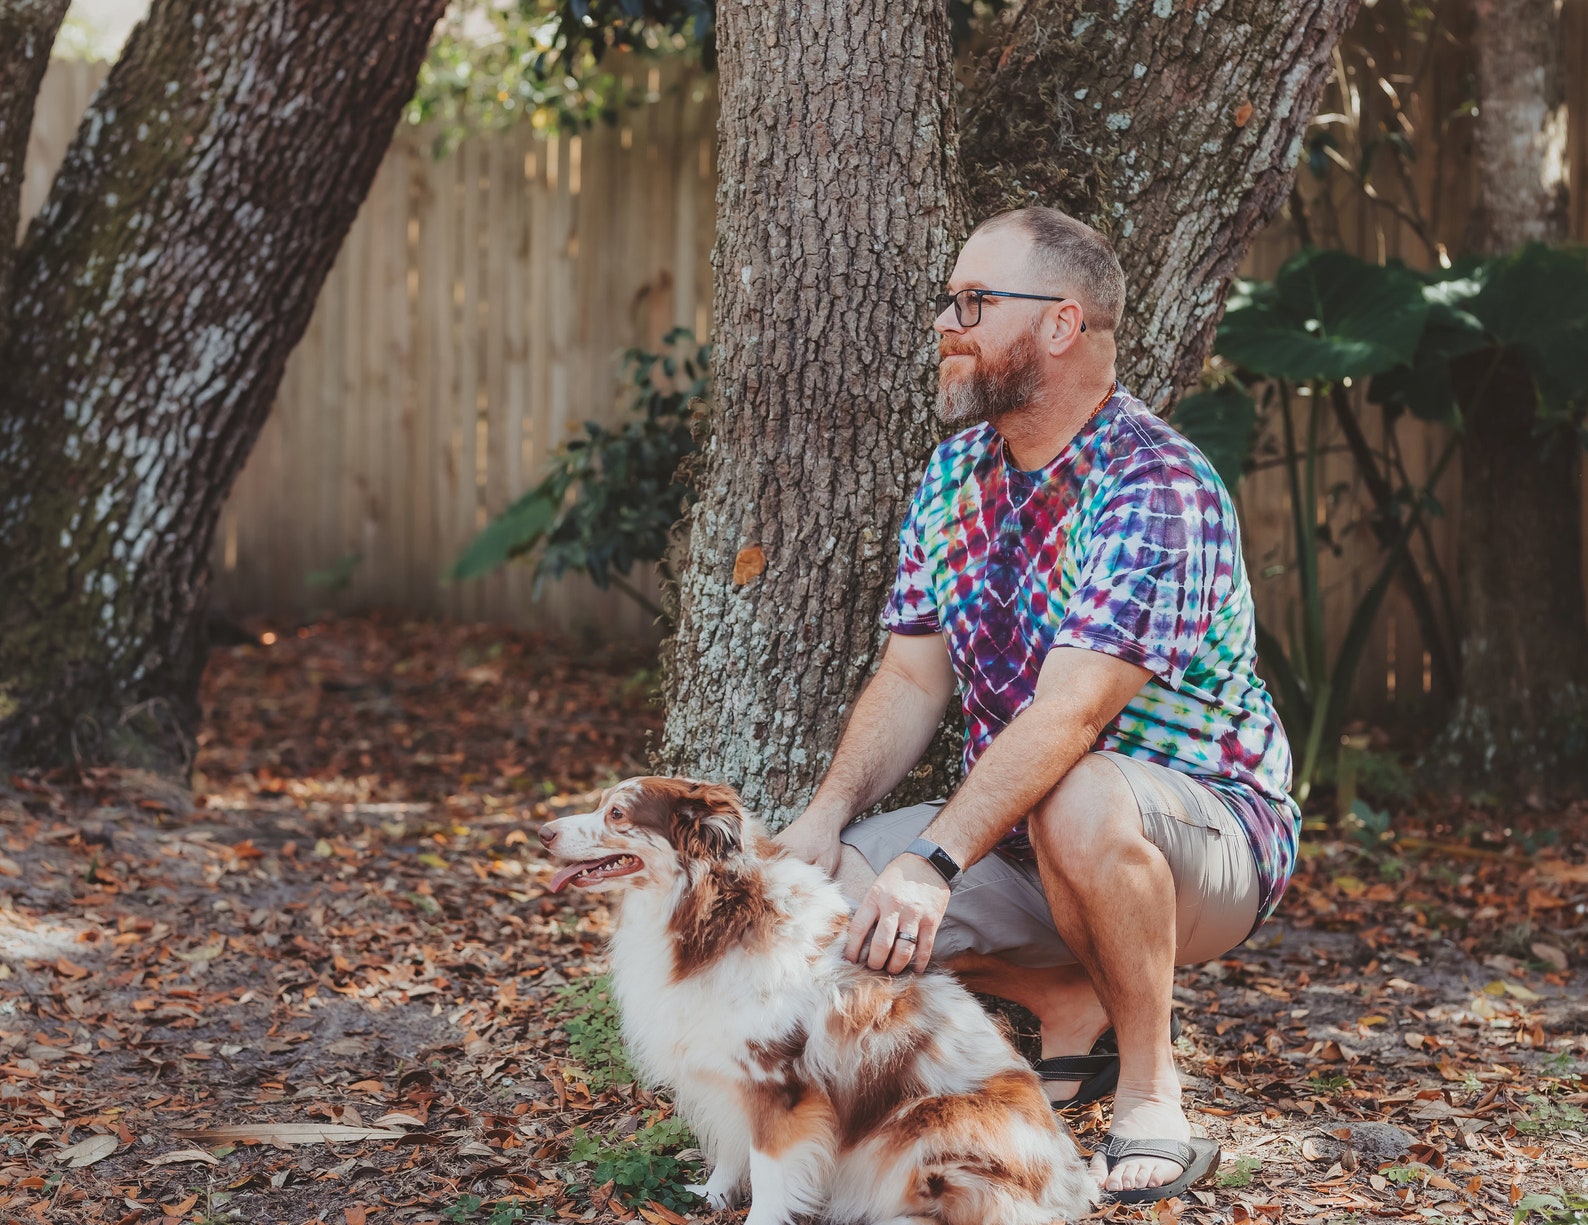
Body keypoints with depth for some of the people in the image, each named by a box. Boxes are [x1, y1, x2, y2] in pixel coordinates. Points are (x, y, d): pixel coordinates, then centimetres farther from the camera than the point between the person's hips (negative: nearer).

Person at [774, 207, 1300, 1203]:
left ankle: (1151, 1092, -17)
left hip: (1208, 831, -7)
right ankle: (1077, 1009, 7)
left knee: (1078, 800, -40)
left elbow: (1068, 714, -33)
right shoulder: (955, 474, 3)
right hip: (1022, 832, 8)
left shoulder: (1157, 487, -23)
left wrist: (935, 861, -41)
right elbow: (912, 679, 4)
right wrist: (829, 814, -13)